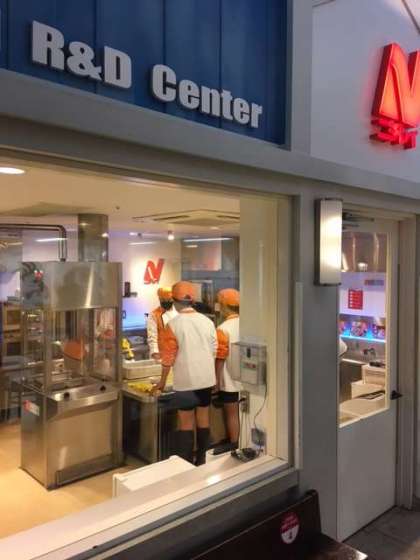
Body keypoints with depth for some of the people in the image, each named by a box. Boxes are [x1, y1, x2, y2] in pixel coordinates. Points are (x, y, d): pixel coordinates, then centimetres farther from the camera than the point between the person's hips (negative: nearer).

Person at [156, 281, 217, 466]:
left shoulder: (174, 324, -12)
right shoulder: (207, 321, 1)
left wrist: (162, 381, 4)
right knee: (203, 419, 14)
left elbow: (168, 356, -8)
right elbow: (214, 351, 8)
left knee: (186, 422, 6)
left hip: (186, 380, -4)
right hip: (206, 378, 4)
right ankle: (202, 460, 24)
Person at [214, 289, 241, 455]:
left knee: (232, 413, 6)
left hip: (230, 379, -6)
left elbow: (220, 358, -17)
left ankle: (233, 444, 17)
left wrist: (216, 378, -7)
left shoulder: (223, 329, -19)